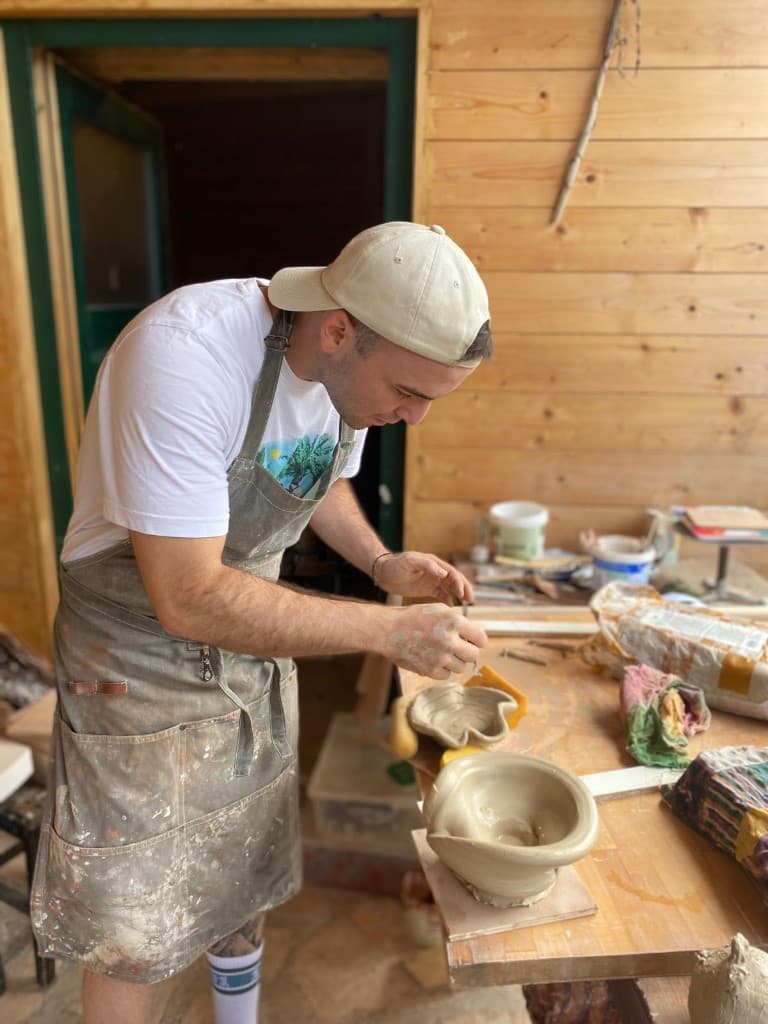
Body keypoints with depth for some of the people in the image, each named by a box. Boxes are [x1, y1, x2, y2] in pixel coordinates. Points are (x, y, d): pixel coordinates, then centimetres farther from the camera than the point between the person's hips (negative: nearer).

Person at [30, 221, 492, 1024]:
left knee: (243, 878, 21)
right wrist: (388, 631, -29)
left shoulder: (356, 365, -8)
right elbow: (187, 598, -32)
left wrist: (383, 561, -8)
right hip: (139, 649, -5)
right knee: (128, 934, 9)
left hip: (256, 645, 6)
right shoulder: (183, 354, -31)